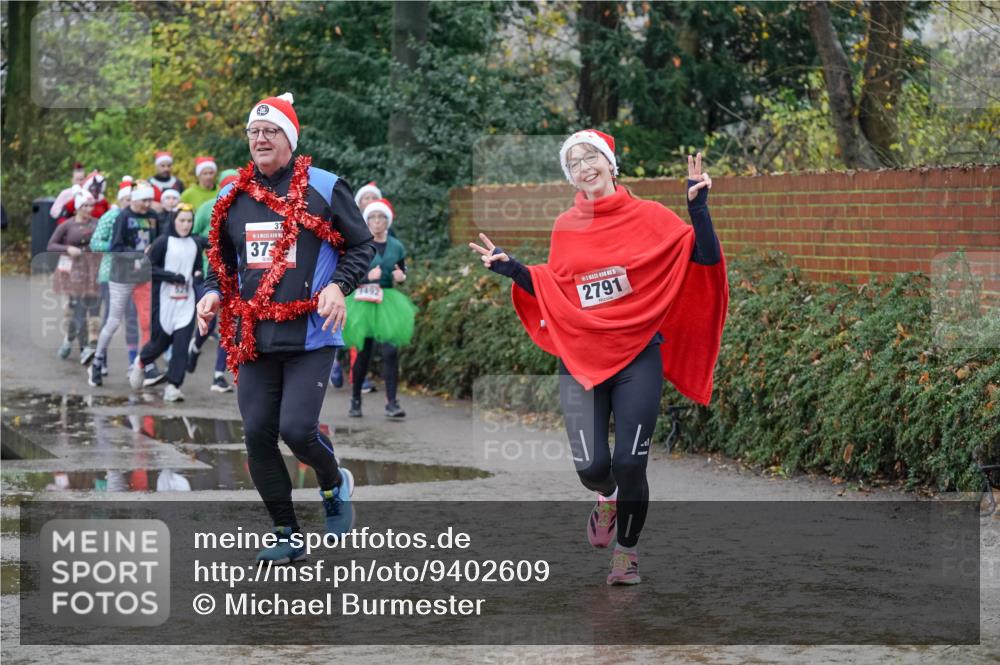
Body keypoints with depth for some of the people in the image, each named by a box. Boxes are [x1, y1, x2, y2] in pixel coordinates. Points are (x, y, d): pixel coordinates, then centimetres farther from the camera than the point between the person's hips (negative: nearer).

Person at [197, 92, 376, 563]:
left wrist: (338, 285, -13)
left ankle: (335, 484, 19)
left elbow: (362, 246, 4)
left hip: (310, 335, -5)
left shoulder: (324, 188, -1)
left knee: (297, 429, -15)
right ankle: (287, 536, 16)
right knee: (258, 436, 1)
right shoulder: (232, 199, 11)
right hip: (254, 339, 5)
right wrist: (213, 293, 3)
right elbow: (221, 259, 23)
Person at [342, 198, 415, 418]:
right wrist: (367, 276, -22)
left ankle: (391, 402, -6)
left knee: (391, 351, -10)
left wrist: (401, 276, -3)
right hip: (364, 302, -2)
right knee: (363, 352, 2)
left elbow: (402, 271, 20)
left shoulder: (396, 246, 7)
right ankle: (355, 400, 20)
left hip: (388, 302, 2)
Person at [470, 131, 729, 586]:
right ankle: (607, 496, 29)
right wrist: (511, 269, 4)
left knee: (629, 464, -8)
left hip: (638, 357, -2)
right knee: (591, 466, -9)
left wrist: (698, 208, -19)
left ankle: (627, 551, 15)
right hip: (580, 357, 2)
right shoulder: (565, 227, 8)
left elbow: (705, 258, -6)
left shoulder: (648, 216, -1)